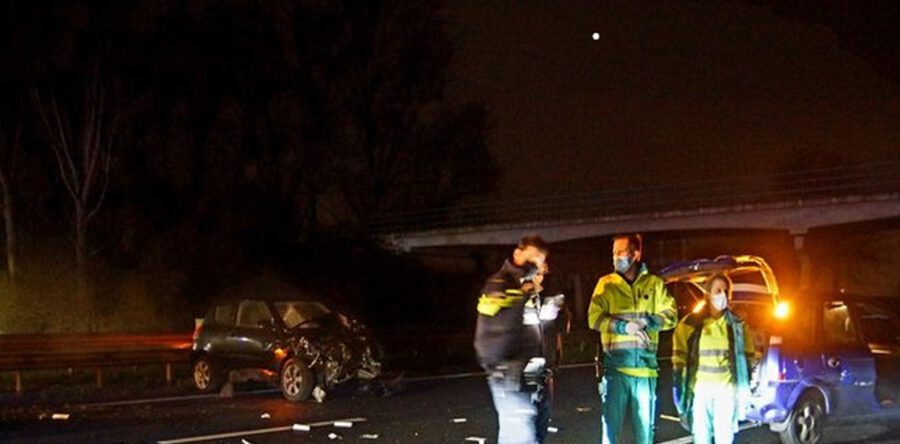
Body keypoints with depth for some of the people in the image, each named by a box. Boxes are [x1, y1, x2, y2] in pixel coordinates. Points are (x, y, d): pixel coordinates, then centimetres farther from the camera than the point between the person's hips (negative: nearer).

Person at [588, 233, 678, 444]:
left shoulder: (654, 284, 8)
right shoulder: (606, 284, 6)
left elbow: (671, 315, 4)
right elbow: (594, 318, -3)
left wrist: (647, 322, -14)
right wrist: (624, 327, -17)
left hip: (645, 365, 1)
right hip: (615, 365, -1)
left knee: (645, 426, 8)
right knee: (611, 424, -3)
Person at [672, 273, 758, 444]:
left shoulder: (737, 325, 8)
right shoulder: (690, 324, 2)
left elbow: (748, 358, 14)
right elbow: (679, 359, 3)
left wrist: (744, 390, 7)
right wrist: (680, 389, -2)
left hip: (727, 389, 1)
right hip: (700, 389, -1)